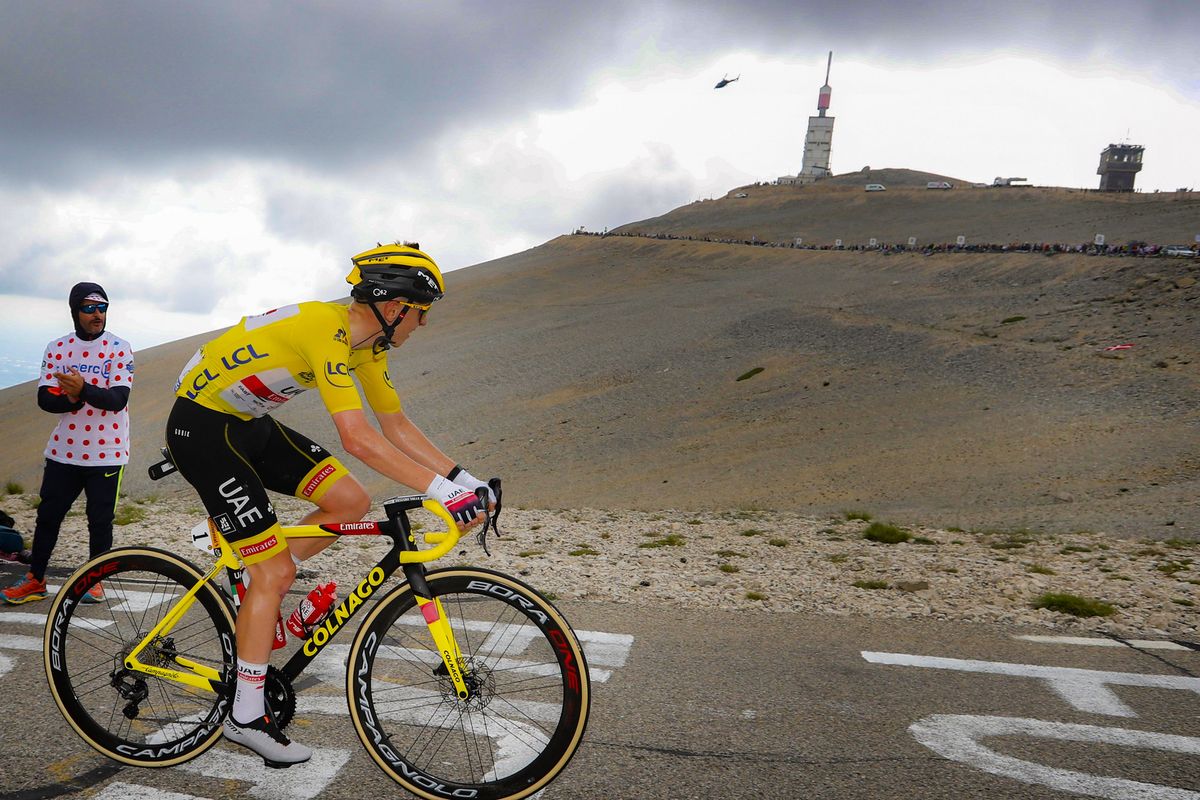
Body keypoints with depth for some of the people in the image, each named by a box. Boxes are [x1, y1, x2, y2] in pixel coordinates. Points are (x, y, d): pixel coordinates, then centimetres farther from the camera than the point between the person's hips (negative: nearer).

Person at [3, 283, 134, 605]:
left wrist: (84, 389, -31)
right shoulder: (57, 348, 4)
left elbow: (118, 399, -14)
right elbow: (44, 399, -1)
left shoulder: (119, 348, -5)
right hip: (64, 452, 3)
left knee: (100, 520, 5)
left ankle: (95, 580, 21)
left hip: (106, 454, -3)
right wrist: (72, 399, -21)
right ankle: (35, 580, 22)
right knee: (47, 515, 8)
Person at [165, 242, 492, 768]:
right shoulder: (326, 329, -29)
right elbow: (357, 438, -37)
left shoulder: (366, 344, 0)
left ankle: (258, 588, 16)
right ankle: (246, 718, 7)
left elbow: (398, 426, 5)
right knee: (276, 572, -8)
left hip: (249, 423, 9)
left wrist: (463, 478, -4)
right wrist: (441, 489, -38)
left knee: (351, 502, -1)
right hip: (202, 428, -9)